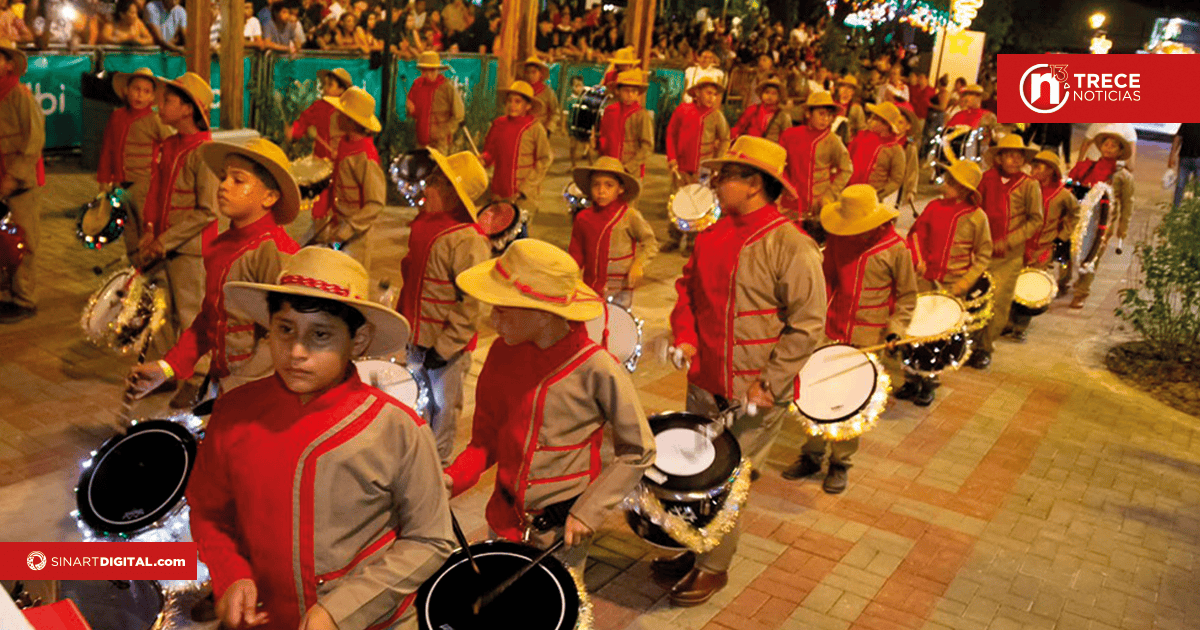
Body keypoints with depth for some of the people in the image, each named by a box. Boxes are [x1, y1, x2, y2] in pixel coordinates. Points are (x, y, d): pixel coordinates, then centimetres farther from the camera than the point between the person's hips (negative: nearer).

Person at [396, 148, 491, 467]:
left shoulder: (468, 241, -25)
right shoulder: (423, 223, 3)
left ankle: (439, 461, 30)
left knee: (443, 404, 11)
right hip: (416, 336, 8)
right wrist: (402, 317, 21)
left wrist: (445, 347, -21)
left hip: (447, 344, -8)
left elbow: (472, 306, -24)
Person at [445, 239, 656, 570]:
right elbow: (487, 439, 5)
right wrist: (453, 478, -12)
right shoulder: (502, 354, -6)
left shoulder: (596, 369, -20)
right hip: (505, 521, 4)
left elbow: (637, 453, -9)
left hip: (561, 532, -4)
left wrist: (589, 511, -15)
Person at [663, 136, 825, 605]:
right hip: (704, 382, 7)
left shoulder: (791, 246, -16)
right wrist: (684, 334, 0)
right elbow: (689, 287, 17)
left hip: (755, 395, -6)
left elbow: (807, 326, -16)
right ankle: (694, 550, 37)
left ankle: (713, 567, 25)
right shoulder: (712, 236, 5)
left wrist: (767, 384, -18)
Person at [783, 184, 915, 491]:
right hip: (832, 331, 3)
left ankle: (840, 463, 20)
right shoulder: (837, 240, 1)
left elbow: (907, 296, 1)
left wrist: (895, 329, -10)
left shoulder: (896, 249, -8)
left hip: (868, 338, -3)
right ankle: (812, 455, 22)